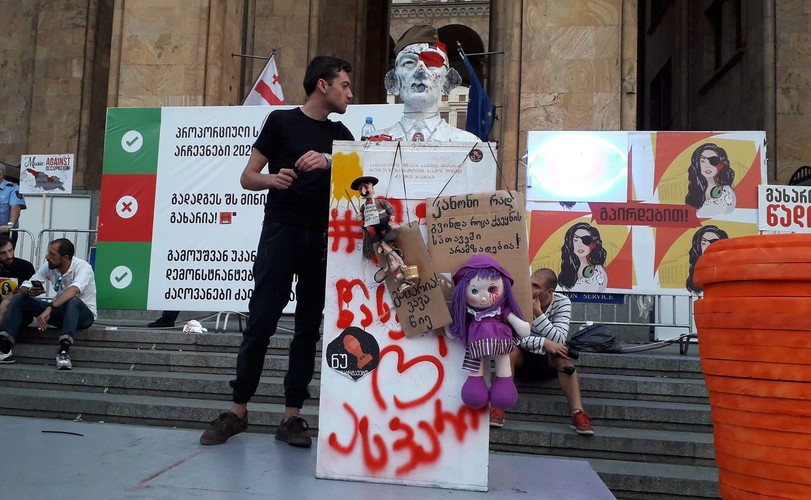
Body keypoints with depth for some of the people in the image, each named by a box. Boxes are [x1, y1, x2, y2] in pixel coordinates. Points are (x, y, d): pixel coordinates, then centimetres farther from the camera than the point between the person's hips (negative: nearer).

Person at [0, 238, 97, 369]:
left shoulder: (82, 267, -22)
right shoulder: (48, 266, -4)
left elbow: (74, 290, -41)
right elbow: (23, 287, -3)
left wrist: (49, 308, -51)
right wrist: (29, 291, -28)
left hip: (84, 314, -6)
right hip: (61, 311, 6)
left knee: (72, 300, -39)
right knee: (19, 298, -7)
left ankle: (64, 351, -46)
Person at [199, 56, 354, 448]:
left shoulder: (339, 134, 17)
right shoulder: (282, 121, 6)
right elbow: (248, 177, 3)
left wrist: (328, 162, -16)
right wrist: (273, 178, -18)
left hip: (324, 238, 4)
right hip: (281, 231, -4)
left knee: (309, 328, 3)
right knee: (261, 321, -4)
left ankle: (292, 416, 9)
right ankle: (238, 411, 7)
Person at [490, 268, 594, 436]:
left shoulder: (562, 302, -13)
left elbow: (559, 341, -24)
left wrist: (538, 313, -32)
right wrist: (543, 343, -38)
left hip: (550, 361, 1)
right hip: (523, 359, -1)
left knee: (562, 353, -31)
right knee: (510, 348, -32)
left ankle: (578, 414, -33)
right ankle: (498, 409, -33)